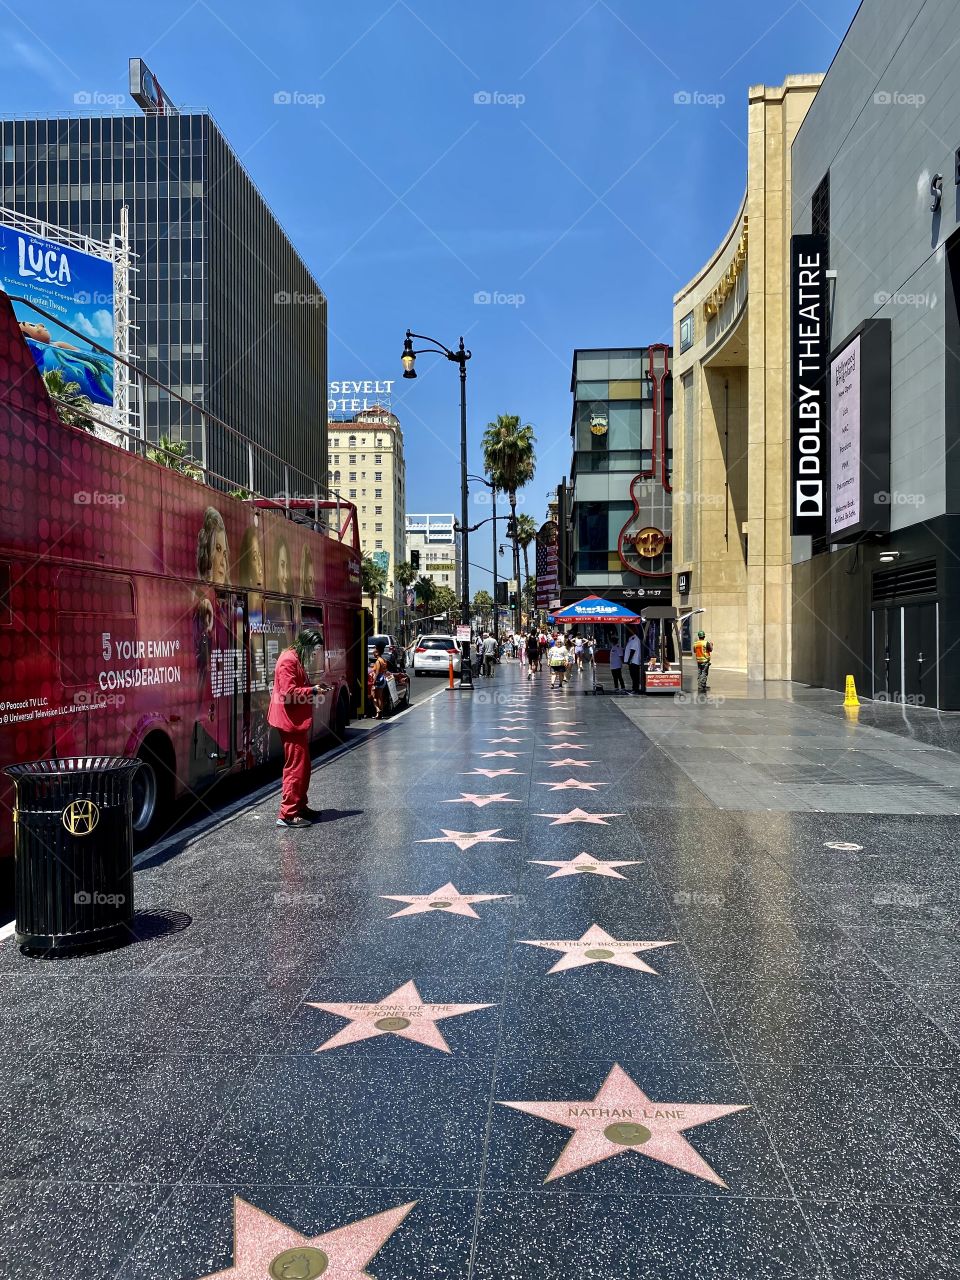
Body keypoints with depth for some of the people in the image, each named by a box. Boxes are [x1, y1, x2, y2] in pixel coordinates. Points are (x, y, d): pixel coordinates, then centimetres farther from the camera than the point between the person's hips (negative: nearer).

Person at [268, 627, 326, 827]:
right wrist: (313, 690, -15)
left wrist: (314, 688, 7)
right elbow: (289, 692, -23)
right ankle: (287, 814, -5)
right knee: (296, 766, -8)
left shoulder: (296, 659, 17)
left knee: (303, 765, 18)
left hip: (297, 721, 11)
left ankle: (300, 806, 28)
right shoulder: (288, 660, -17)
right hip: (291, 721, -11)